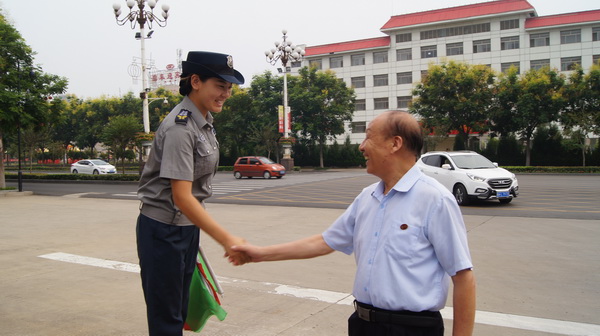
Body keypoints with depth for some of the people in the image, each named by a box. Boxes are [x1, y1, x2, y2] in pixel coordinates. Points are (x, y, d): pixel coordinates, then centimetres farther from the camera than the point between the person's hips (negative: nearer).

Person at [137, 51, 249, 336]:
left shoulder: (204, 122, 5)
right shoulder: (180, 128, -22)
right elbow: (182, 197, -28)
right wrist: (228, 240, -33)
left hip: (188, 227, 9)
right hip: (163, 229, -9)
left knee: (180, 311, 18)